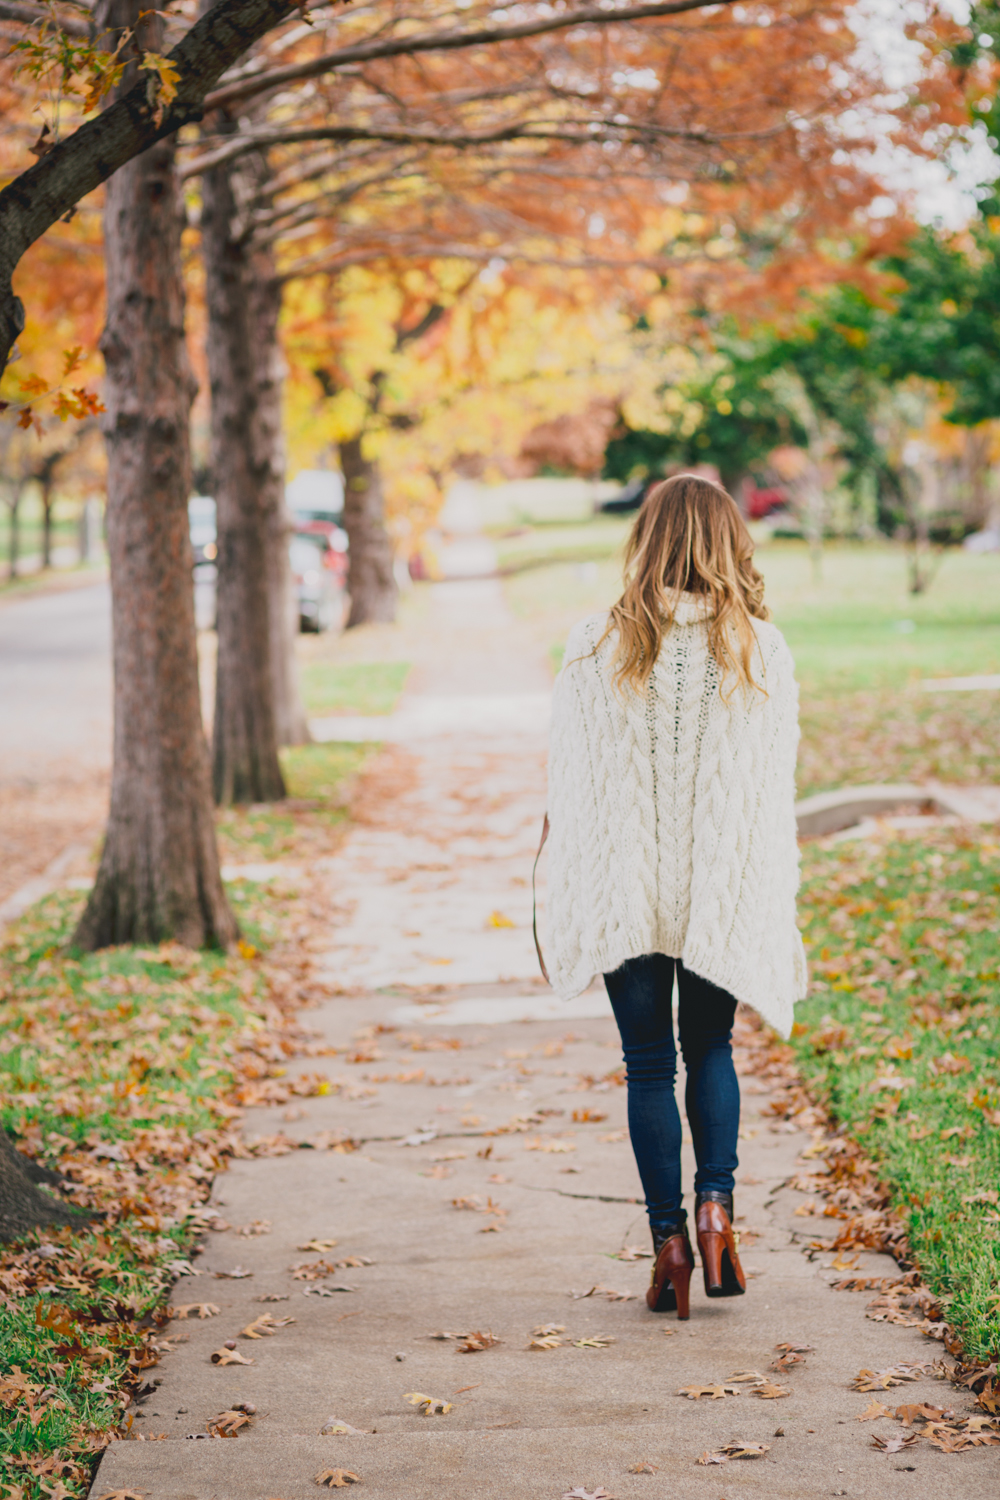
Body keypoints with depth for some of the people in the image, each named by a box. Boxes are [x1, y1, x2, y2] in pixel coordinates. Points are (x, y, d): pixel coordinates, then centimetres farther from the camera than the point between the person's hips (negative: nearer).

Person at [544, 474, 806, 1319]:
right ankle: (716, 1202, 1)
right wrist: (778, 913, 6)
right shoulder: (762, 652, -6)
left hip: (625, 892, -1)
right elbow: (776, 792, -2)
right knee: (711, 1048, 19)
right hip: (724, 896, 1)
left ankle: (669, 1237, 7)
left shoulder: (597, 649, -7)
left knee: (649, 1064, 9)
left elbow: (571, 788, -3)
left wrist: (571, 911, 5)